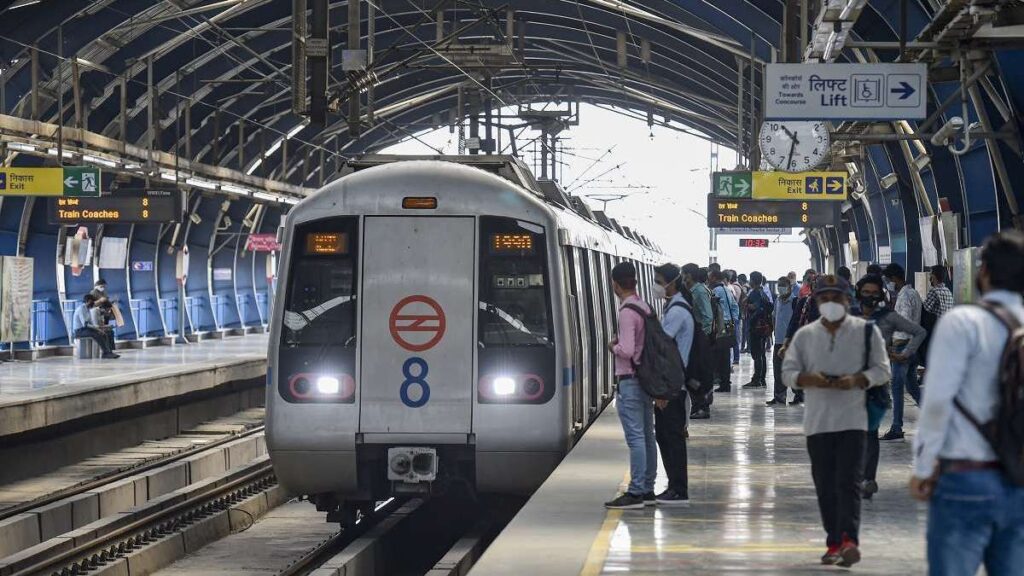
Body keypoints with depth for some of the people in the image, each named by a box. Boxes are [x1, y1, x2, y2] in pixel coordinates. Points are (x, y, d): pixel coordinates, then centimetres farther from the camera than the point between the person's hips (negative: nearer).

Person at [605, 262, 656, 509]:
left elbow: (627, 351, -24)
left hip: (629, 381, -9)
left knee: (635, 438, -8)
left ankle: (636, 493, -8)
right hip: (646, 378, 9)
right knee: (647, 436, 11)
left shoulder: (627, 312, -17)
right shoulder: (645, 307, 10)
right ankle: (647, 490, 17)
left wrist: (613, 347, -4)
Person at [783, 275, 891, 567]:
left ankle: (849, 540, -20)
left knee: (848, 482, -14)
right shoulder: (805, 335, 8)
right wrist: (809, 379, -13)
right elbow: (788, 371, 8)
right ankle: (834, 543, 13)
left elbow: (881, 369, 3)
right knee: (825, 486, 6)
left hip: (852, 419, -3)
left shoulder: (866, 331, 2)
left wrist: (856, 380, -15)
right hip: (817, 421, 3)